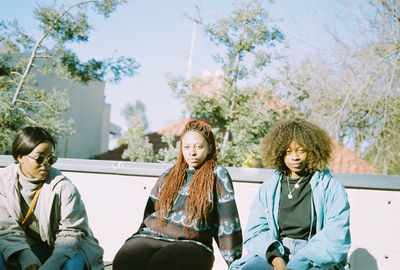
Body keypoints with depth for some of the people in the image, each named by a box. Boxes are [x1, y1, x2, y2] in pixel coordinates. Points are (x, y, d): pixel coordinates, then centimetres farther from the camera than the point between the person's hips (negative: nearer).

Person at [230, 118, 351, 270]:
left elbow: (336, 239, -6)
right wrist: (275, 258, -14)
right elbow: (255, 233, 8)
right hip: (273, 255, 3)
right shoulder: (268, 188, 15)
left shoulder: (332, 188, 5)